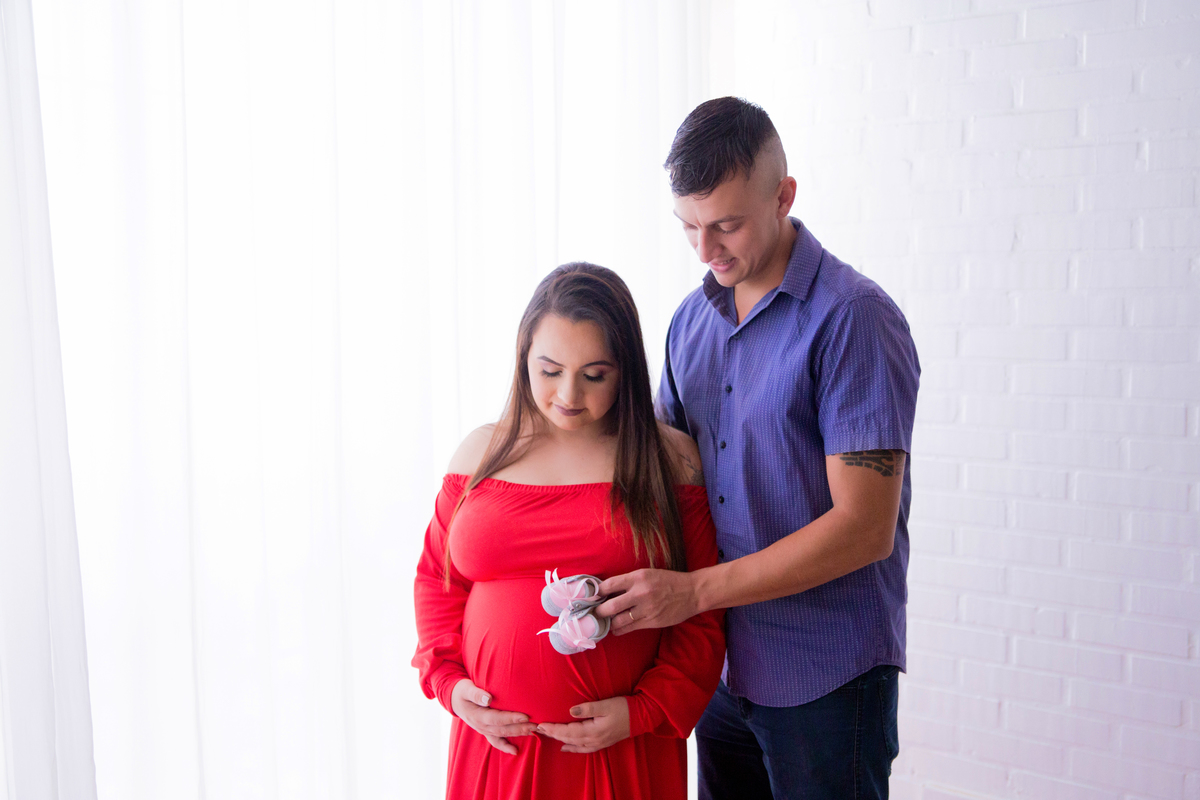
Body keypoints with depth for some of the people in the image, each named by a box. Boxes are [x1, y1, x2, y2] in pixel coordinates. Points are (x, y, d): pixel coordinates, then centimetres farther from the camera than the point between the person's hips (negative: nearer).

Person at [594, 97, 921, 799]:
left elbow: (864, 528, -20)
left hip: (825, 679, -6)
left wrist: (694, 591, -21)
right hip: (723, 668, 6)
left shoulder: (853, 319, -16)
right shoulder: (692, 319, 6)